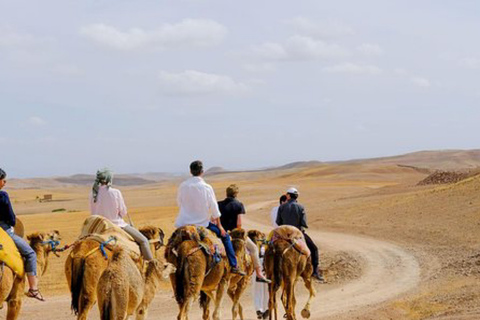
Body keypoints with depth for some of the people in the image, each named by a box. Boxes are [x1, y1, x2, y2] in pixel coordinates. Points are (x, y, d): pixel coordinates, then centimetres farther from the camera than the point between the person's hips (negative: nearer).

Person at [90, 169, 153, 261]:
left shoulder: (93, 193, -5)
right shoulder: (115, 192, -16)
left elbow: (93, 213, 5)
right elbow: (123, 212, -8)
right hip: (117, 224, -5)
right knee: (143, 240, 3)